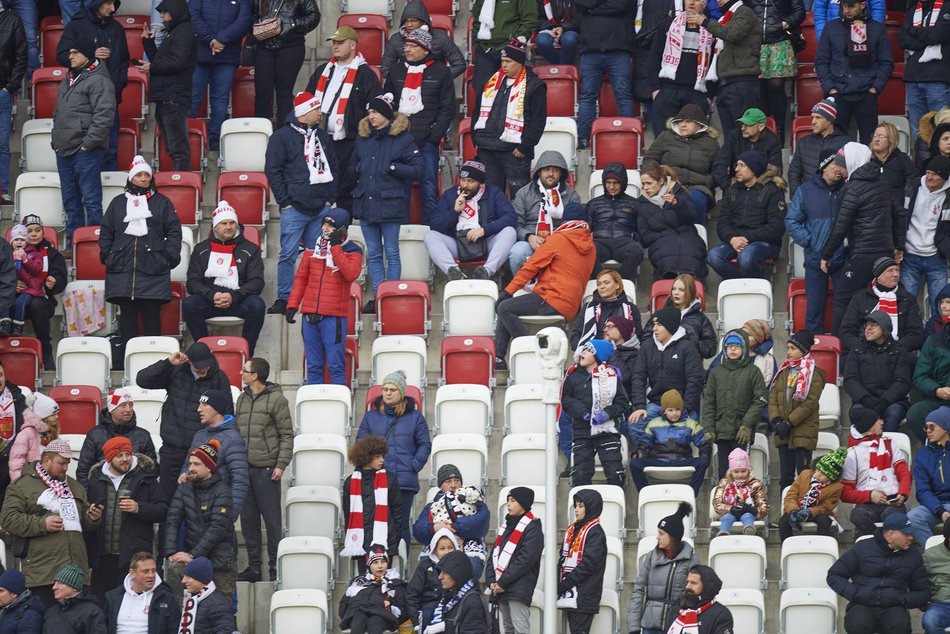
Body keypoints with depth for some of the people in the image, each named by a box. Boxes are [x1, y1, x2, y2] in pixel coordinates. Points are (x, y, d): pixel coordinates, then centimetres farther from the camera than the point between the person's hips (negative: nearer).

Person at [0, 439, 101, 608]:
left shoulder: (74, 486, 22)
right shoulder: (22, 486, 2)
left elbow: (85, 520, 31)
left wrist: (93, 517, 6)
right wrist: (42, 524, -16)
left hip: (75, 570, 6)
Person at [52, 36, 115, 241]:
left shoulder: (98, 81, -11)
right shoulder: (69, 80, 18)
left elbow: (104, 117, -18)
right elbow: (58, 113, 27)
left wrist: (88, 143, -17)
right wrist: (55, 138, 16)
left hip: (85, 151, -9)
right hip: (64, 150, 9)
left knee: (91, 199, -7)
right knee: (70, 199, 14)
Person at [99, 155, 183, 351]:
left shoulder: (162, 202, 11)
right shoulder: (118, 203, 16)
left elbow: (174, 232, 8)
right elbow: (106, 232, 16)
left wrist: (169, 256, -3)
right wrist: (106, 255, 4)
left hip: (153, 268, -2)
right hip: (122, 269, 2)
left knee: (151, 313, -4)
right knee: (127, 313, 1)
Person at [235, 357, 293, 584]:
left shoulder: (276, 399, -5)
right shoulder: (242, 399, 14)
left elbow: (287, 435, -5)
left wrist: (281, 465, -12)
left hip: (267, 469, -6)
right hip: (244, 469, 6)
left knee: (272, 519, -2)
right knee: (248, 520, 8)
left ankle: (275, 567, 4)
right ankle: (253, 567, 14)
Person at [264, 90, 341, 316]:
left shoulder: (322, 137, 15)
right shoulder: (282, 136, -1)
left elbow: (334, 168, 20)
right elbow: (273, 170, -4)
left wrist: (330, 198, 9)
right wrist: (285, 202, -8)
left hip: (321, 208, 5)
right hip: (295, 208, -5)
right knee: (288, 255, -5)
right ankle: (284, 299, 0)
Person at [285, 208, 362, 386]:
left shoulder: (352, 251, 3)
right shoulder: (313, 247, 14)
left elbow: (351, 274, -16)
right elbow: (301, 278, 15)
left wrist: (335, 247, -13)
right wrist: (292, 304, 5)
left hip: (334, 316, -4)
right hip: (310, 315, 4)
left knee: (336, 366, -7)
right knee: (313, 366, 7)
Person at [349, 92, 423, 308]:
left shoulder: (402, 139, -3)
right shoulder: (363, 139, 14)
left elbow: (418, 169, -7)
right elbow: (352, 168, 26)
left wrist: (393, 167, -13)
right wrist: (357, 169, 4)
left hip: (390, 203, -6)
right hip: (366, 203, 6)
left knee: (392, 253, -1)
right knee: (373, 254, 7)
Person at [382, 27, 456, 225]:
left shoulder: (440, 72, 3)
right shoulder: (397, 71, 13)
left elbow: (448, 109, 0)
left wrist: (434, 135, -9)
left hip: (427, 141, -3)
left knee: (429, 187, -4)